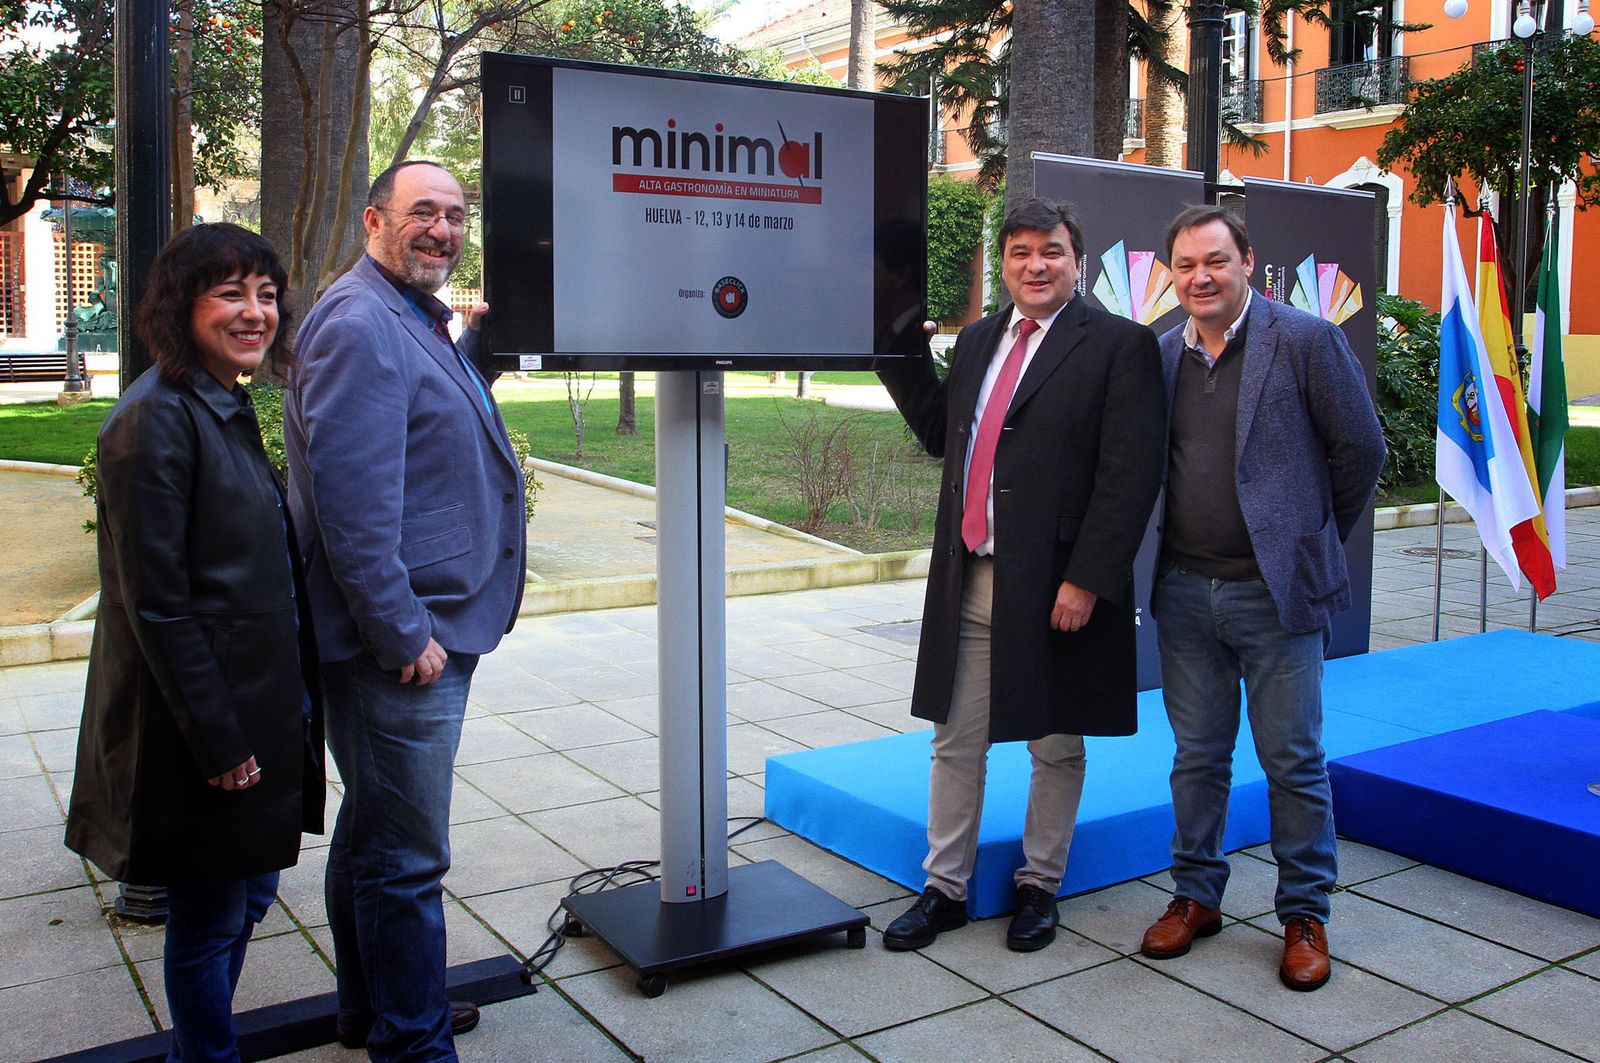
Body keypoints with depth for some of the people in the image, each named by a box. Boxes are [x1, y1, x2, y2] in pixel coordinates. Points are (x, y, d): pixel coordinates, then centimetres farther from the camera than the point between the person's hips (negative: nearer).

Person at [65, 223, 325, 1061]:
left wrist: (289, 708, 15)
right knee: (208, 921, 7)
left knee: (250, 890, 20)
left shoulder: (230, 410, 11)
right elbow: (155, 601, -20)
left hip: (258, 716, 9)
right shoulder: (157, 418, -17)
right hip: (202, 731, -9)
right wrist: (216, 742, -19)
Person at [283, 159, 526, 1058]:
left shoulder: (416, 321, 17)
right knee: (406, 856, 0)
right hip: (402, 644, -11)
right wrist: (404, 636, -22)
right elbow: (351, 497, -24)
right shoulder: (360, 325, -17)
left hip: (429, 631, 11)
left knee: (376, 836, 22)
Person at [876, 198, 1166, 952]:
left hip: (1057, 587, -5)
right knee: (954, 742, 12)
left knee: (1056, 747, 12)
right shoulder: (977, 340, 13)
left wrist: (1085, 579, -18)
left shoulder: (1119, 345, -7)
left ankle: (1039, 887, 30)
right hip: (968, 581, 5)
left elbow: (1129, 475, -13)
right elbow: (940, 434, 16)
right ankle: (944, 890, 26)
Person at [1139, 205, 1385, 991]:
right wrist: (1175, 551, 11)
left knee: (1293, 761, 5)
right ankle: (1197, 896, 29)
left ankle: (1304, 915, 21)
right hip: (1184, 591, 4)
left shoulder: (1307, 341, -6)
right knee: (1197, 755, 14)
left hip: (1275, 589, -4)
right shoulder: (1160, 354, 8)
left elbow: (1360, 449, -2)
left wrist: (1314, 536, 5)